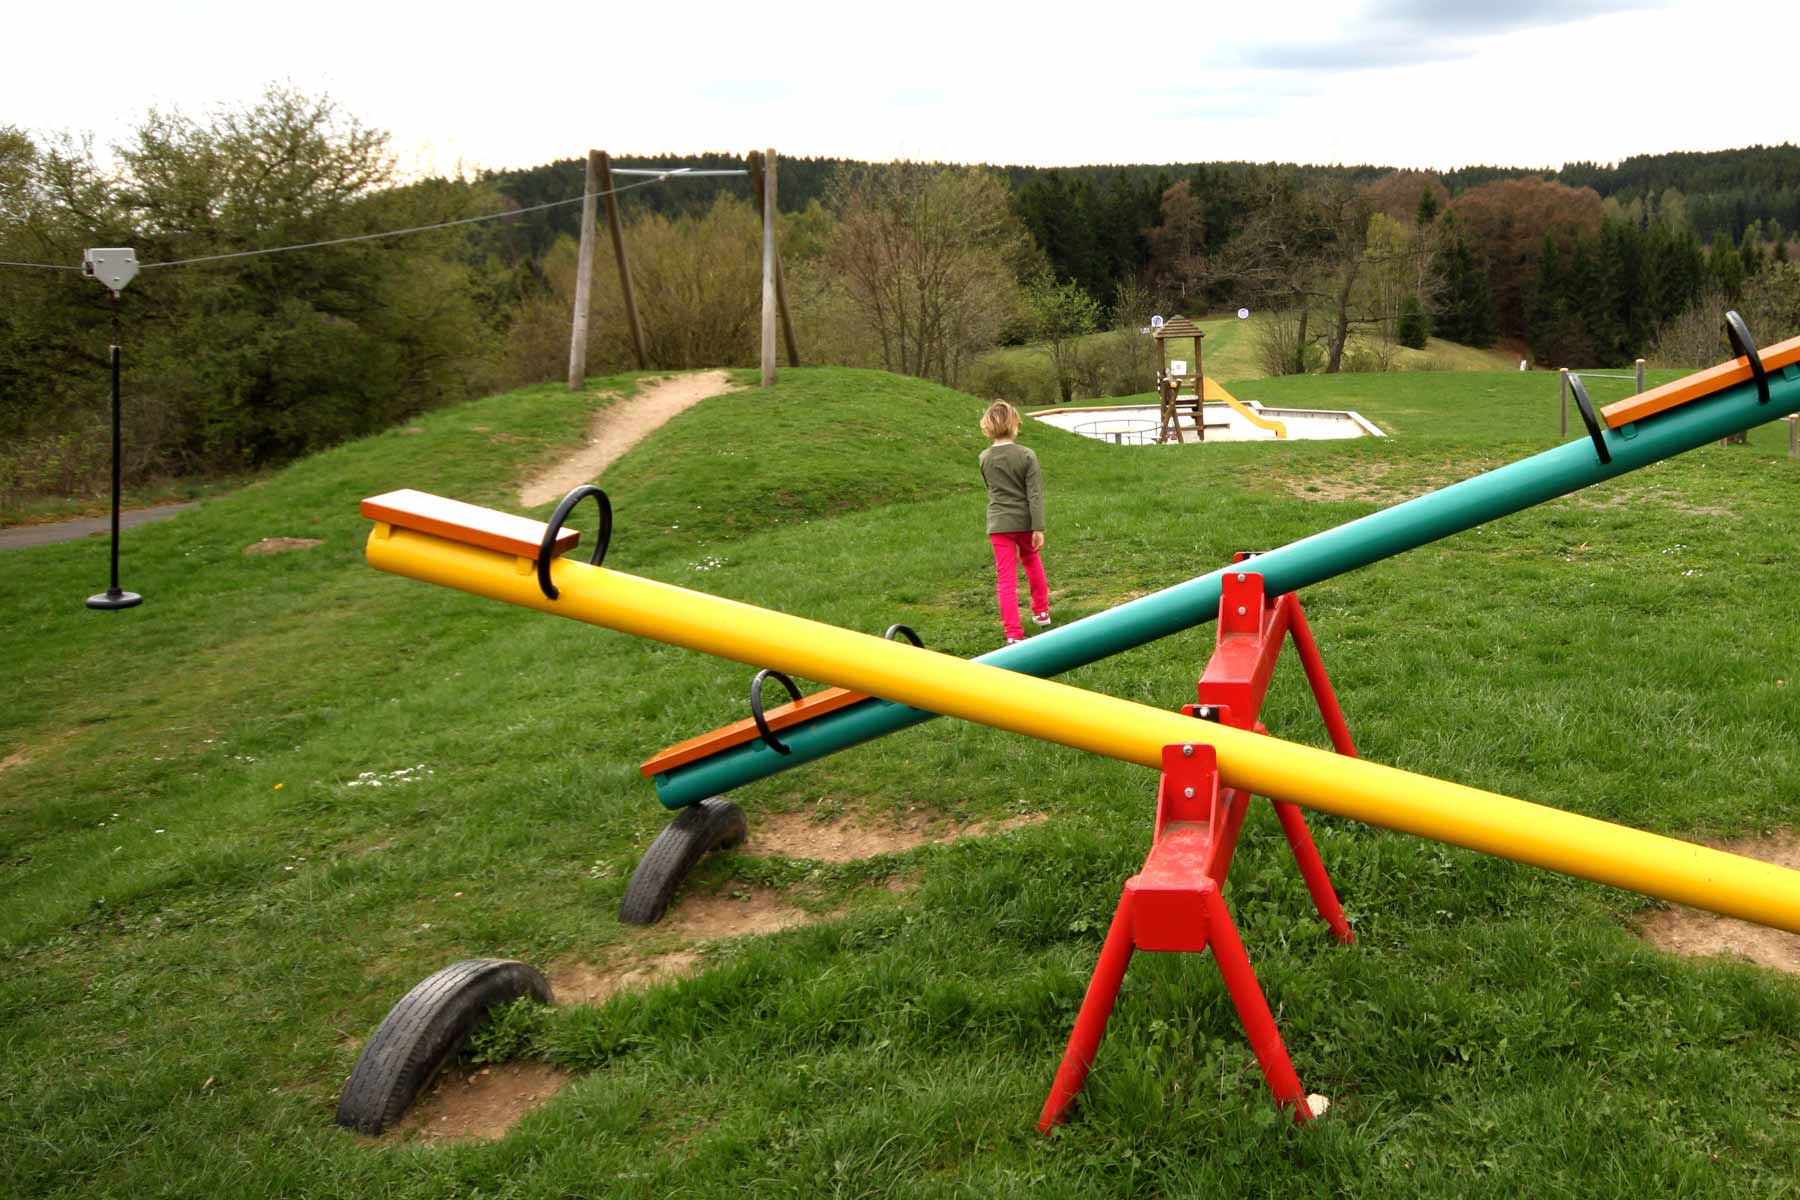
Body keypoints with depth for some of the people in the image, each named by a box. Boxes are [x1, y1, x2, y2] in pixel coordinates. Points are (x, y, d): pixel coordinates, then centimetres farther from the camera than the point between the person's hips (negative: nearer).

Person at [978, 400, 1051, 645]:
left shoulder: (985, 458, -2)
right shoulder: (1027, 455, -11)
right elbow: (1035, 494, -13)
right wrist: (1038, 528, -12)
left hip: (999, 524, 0)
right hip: (1024, 521, 0)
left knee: (1006, 579, -2)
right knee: (1032, 563, 26)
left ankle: (1013, 633, -9)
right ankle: (1041, 611, 42)